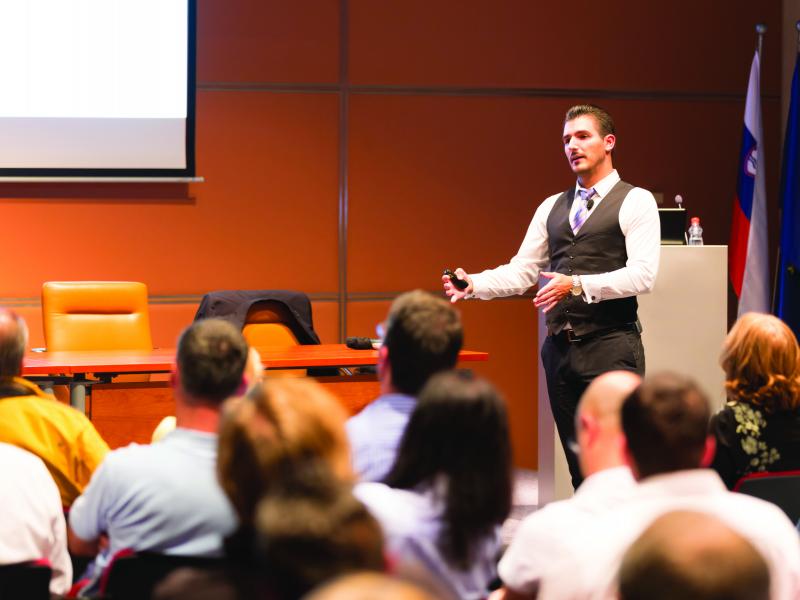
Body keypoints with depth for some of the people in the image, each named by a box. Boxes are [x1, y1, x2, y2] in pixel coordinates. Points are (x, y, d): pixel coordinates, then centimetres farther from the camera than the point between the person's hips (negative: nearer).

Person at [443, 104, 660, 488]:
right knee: (578, 464, 9)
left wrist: (577, 285, -23)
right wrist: (473, 284, -5)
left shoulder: (635, 202, -1)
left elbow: (642, 275, -13)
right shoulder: (551, 208, 17)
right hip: (560, 347, 6)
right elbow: (521, 272, 13)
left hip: (610, 345, -6)